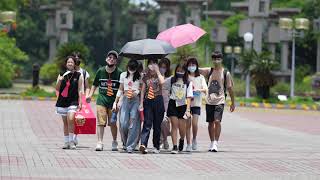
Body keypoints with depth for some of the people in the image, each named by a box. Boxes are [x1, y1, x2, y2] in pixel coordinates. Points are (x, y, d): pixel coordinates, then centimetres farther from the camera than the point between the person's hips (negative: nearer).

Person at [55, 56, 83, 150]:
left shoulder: (78, 75, 3)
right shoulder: (62, 75, 8)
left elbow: (80, 90, 3)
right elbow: (57, 89, 5)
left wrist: (80, 102, -3)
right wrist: (59, 81, -15)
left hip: (73, 101, -3)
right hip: (62, 101, 3)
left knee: (70, 119, -20)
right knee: (65, 122, 9)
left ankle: (71, 141, -13)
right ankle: (66, 142, 17)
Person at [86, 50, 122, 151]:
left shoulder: (119, 73, -1)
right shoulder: (101, 71, 7)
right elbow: (95, 84, 17)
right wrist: (90, 95, 6)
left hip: (113, 101, -1)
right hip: (101, 99, 1)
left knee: (113, 123, 5)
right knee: (101, 122, -8)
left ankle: (114, 142, 23)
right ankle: (100, 143, -8)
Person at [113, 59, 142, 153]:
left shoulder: (140, 77, 5)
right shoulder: (123, 75, 11)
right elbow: (120, 90, 16)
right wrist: (116, 102, 13)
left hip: (136, 100, -2)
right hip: (125, 100, 2)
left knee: (133, 124, -8)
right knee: (123, 124, -7)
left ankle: (130, 146, -5)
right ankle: (125, 142, 16)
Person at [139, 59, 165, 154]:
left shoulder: (159, 75, 6)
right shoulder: (145, 77, 12)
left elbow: (162, 82, -18)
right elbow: (143, 90, 12)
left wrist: (157, 71, -11)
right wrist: (141, 103, 5)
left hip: (158, 101, -1)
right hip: (148, 101, 1)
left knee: (157, 125, 4)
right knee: (147, 123, -13)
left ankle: (156, 146, 13)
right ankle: (143, 144, -26)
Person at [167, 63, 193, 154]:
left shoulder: (188, 83, 1)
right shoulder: (172, 80, 7)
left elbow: (189, 97, -4)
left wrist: (188, 110, -12)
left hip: (183, 105, 0)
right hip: (173, 104, 0)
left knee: (182, 127, 0)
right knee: (174, 125, -8)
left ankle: (182, 140, 34)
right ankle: (174, 146, -7)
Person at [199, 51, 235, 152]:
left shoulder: (226, 73, 1)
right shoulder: (209, 71, 9)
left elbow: (230, 88, 5)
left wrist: (233, 103, 6)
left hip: (220, 101, -3)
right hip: (209, 101, 3)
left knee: (217, 121, -17)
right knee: (210, 122, 9)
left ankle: (216, 143, -15)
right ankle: (212, 143, 21)